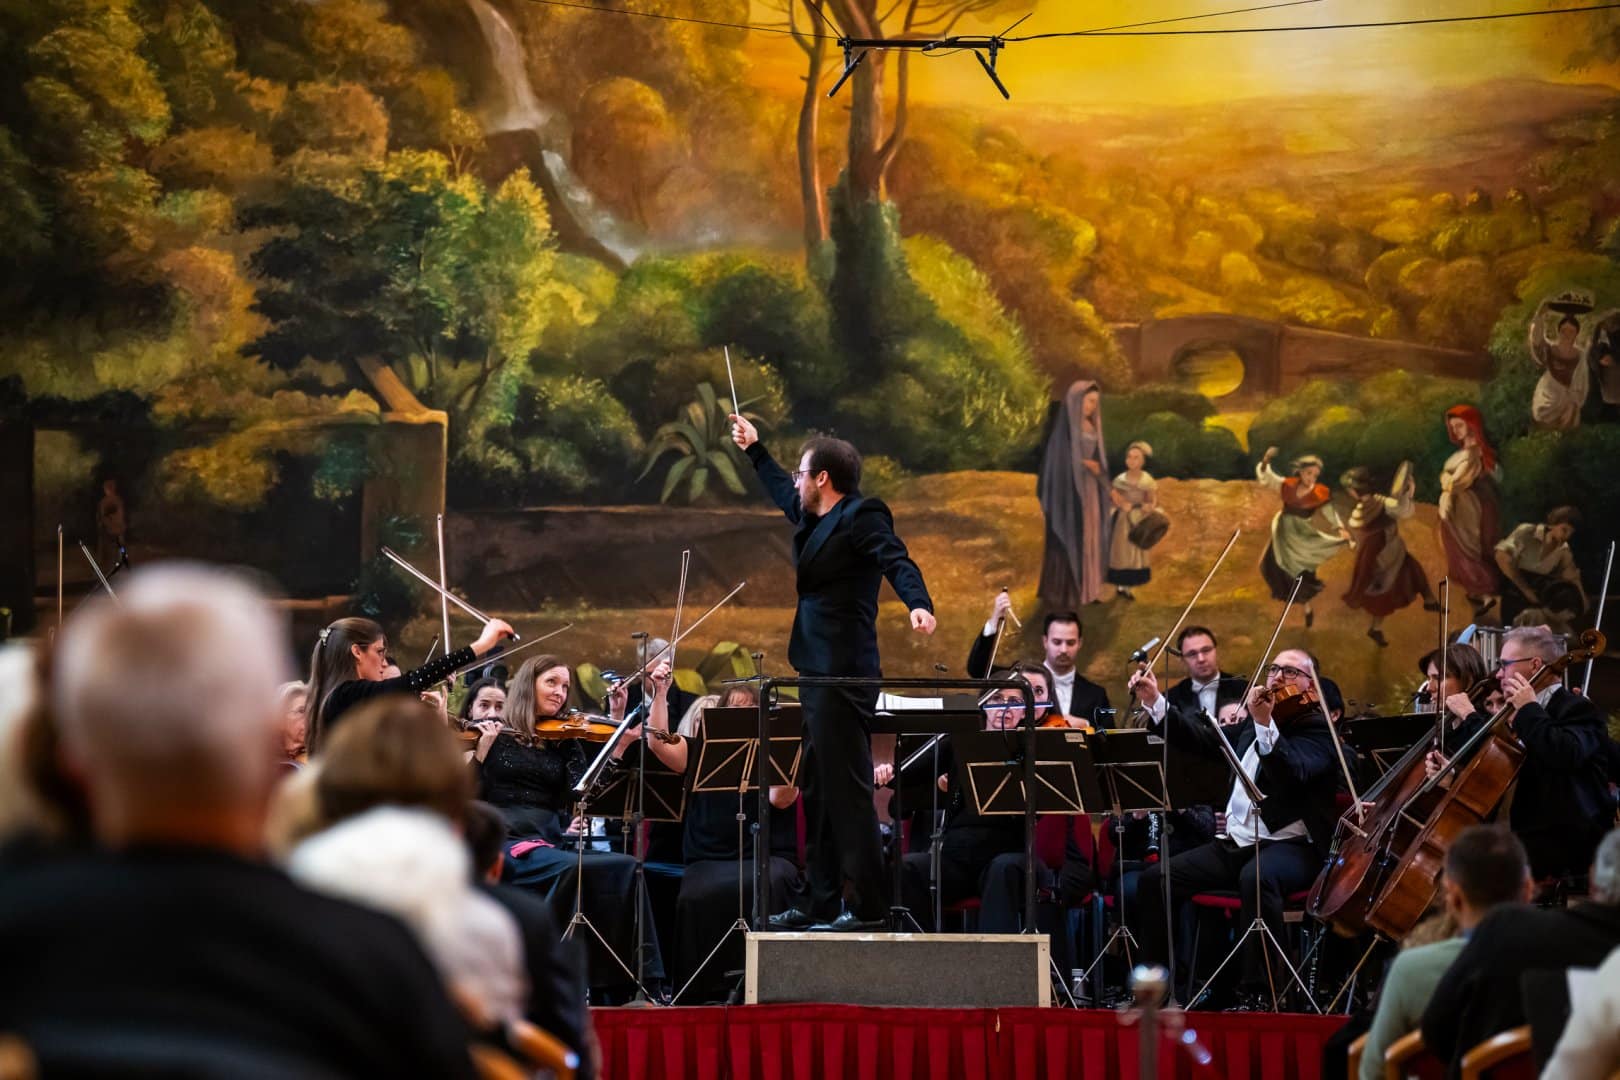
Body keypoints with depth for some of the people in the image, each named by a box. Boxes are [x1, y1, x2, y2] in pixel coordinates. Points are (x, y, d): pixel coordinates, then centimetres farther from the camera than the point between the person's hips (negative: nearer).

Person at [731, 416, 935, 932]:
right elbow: (784, 495, 38)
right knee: (819, 794, 13)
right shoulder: (815, 520, 17)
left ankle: (867, 905, -8)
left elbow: (897, 561, -24)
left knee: (847, 790, -10)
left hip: (844, 676, -10)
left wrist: (919, 604, -42)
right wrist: (755, 449, 47)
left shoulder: (861, 517, -10)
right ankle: (822, 903, 19)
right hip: (819, 673, 10)